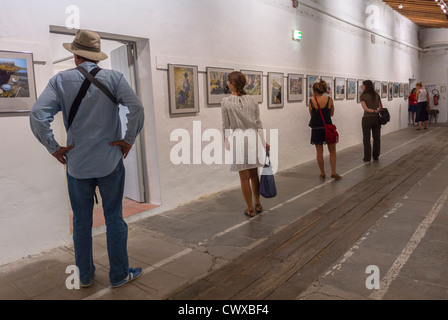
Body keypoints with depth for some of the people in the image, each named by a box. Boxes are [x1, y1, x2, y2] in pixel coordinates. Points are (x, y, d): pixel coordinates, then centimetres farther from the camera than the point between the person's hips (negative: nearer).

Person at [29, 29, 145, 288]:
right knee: (114, 219, 10)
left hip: (76, 165, 1)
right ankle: (119, 275, 22)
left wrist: (54, 148, -3)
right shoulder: (114, 78, -3)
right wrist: (129, 140, -6)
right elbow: (137, 109, -16)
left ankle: (85, 275, 30)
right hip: (110, 162, -1)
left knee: (81, 221, 15)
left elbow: (38, 114, -13)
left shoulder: (61, 80, -1)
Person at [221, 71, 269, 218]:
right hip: (253, 138, 4)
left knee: (244, 177, 5)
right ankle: (258, 205, 27)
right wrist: (263, 141, 10)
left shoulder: (226, 102, -9)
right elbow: (258, 123, 4)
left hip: (238, 140, -4)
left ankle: (250, 209, 15)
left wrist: (227, 141, 8)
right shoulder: (251, 100, 3)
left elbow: (226, 126, -6)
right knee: (254, 174, 16)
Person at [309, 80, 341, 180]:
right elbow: (331, 114, 7)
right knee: (332, 151, 13)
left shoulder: (311, 102, -7)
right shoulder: (329, 100, -5)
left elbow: (311, 115, 4)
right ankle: (333, 172, 9)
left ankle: (322, 173, 18)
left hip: (316, 129, 0)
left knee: (319, 152, 10)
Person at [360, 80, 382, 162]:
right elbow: (381, 107, 7)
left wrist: (374, 111, -10)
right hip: (376, 118, 5)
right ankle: (376, 156, 19)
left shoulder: (363, 96, -8)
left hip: (367, 118, -5)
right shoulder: (376, 94, 7)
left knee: (366, 138, 4)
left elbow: (365, 108, -16)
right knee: (376, 137, 12)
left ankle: (367, 157, 7)